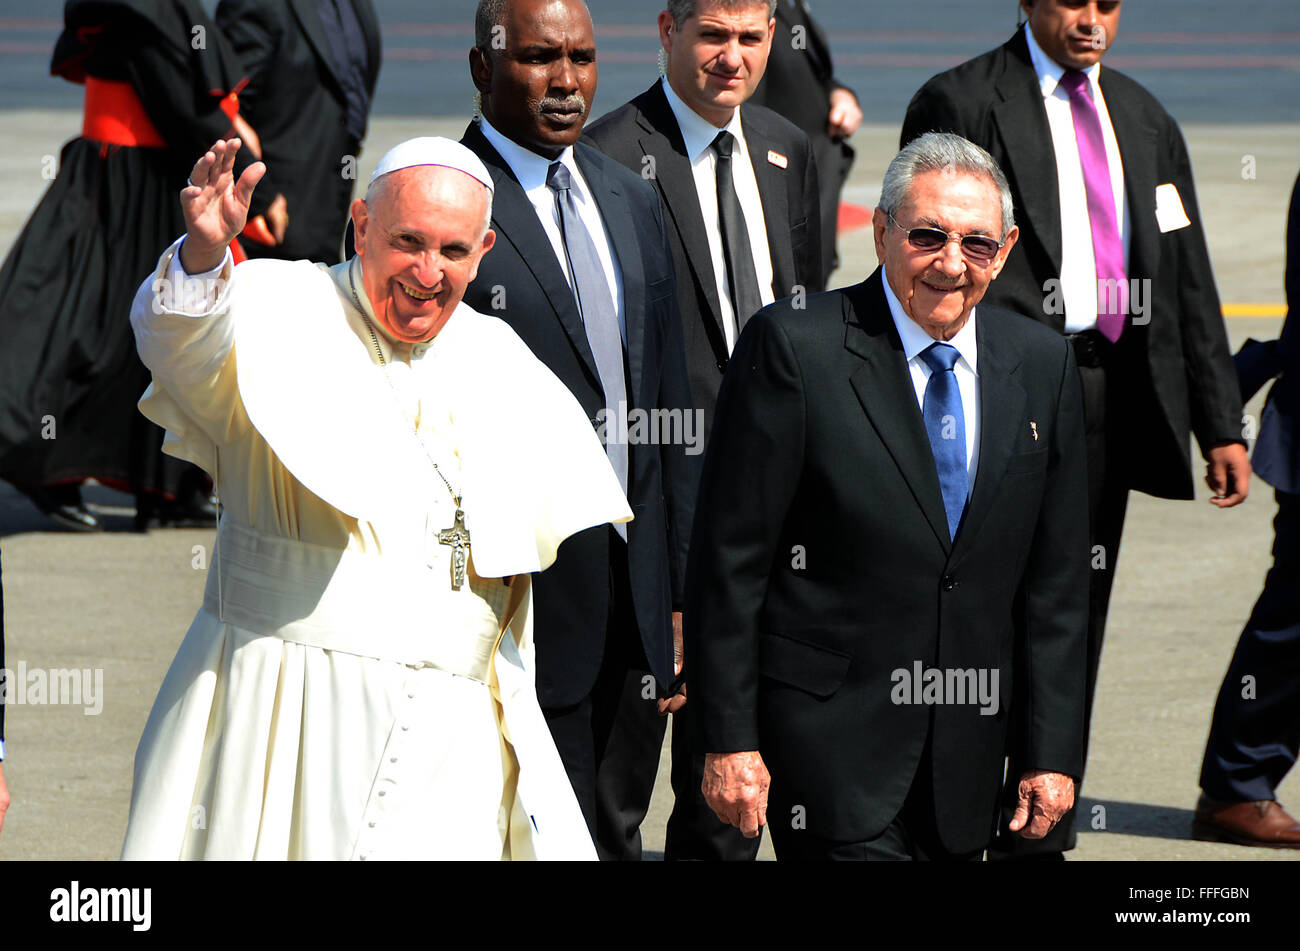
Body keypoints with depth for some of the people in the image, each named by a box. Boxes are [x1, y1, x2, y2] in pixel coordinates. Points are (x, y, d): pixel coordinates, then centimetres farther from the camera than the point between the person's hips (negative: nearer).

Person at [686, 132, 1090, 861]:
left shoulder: (1042, 363, 7)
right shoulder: (795, 348, -8)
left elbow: (1056, 576, 10)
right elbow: (729, 559, -7)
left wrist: (1054, 749, 6)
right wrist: (729, 739, -10)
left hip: (968, 750, 5)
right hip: (831, 729, -5)